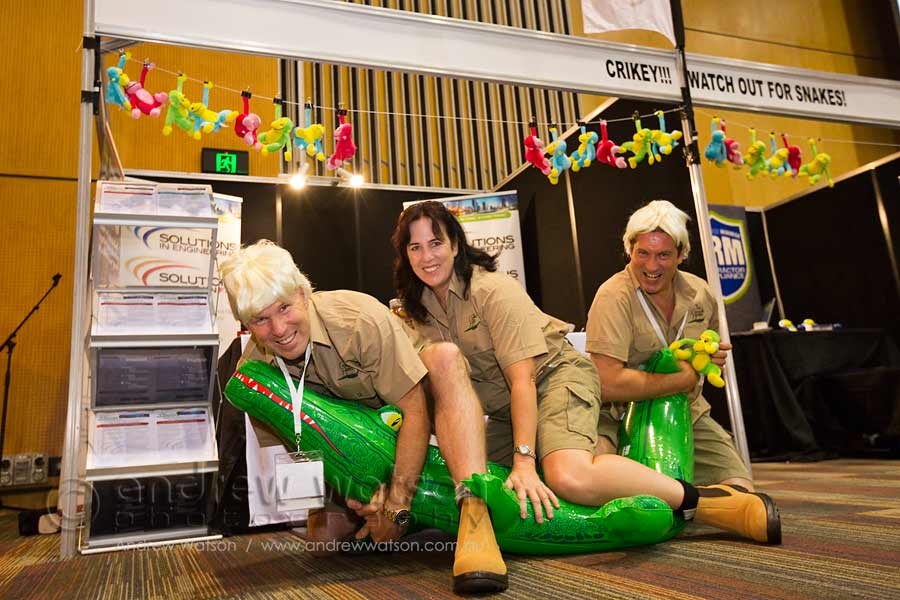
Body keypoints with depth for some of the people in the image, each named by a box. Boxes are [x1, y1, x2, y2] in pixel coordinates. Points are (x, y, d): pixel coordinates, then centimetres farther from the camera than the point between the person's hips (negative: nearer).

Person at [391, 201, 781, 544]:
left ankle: (701, 501, -20)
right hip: (505, 410, 8)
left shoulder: (494, 291, -20)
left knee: (570, 477, -33)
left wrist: (524, 461, -30)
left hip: (556, 376, -8)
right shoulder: (417, 310, 2)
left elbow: (522, 379, -25)